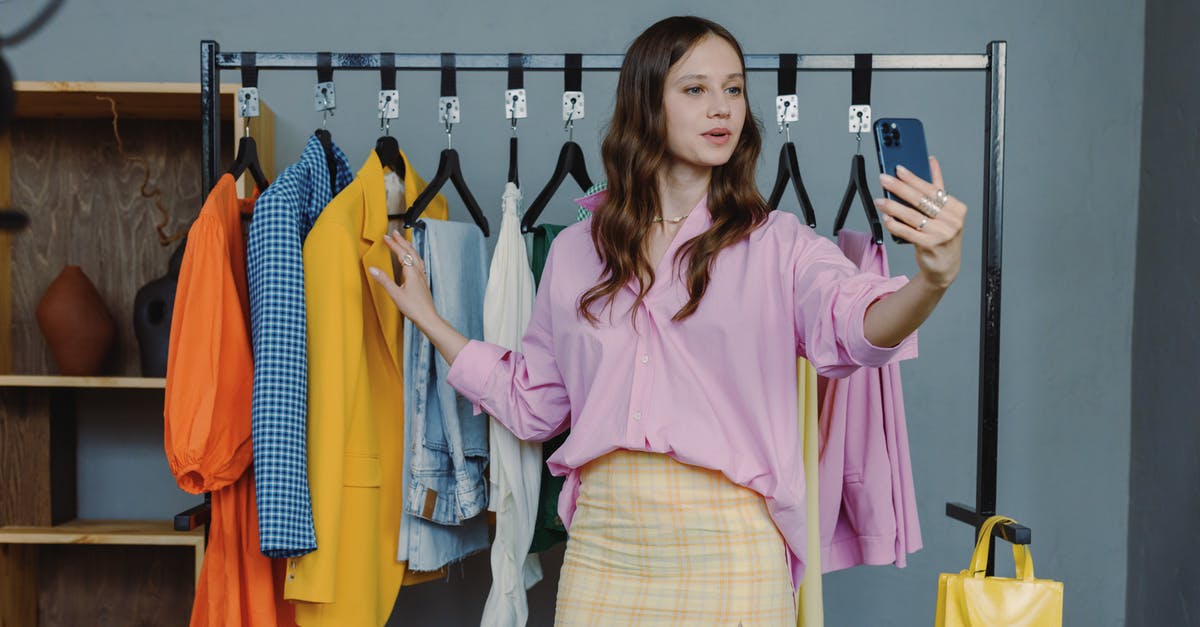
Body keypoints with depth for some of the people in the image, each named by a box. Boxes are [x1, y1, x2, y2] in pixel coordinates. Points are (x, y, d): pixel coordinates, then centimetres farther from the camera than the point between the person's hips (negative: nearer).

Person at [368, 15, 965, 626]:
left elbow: (855, 324, -22)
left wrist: (931, 281, -43)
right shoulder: (575, 252, 8)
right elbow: (530, 398, 16)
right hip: (601, 546, 3)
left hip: (729, 551, -2)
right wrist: (428, 318, 16)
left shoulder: (777, 245, -2)